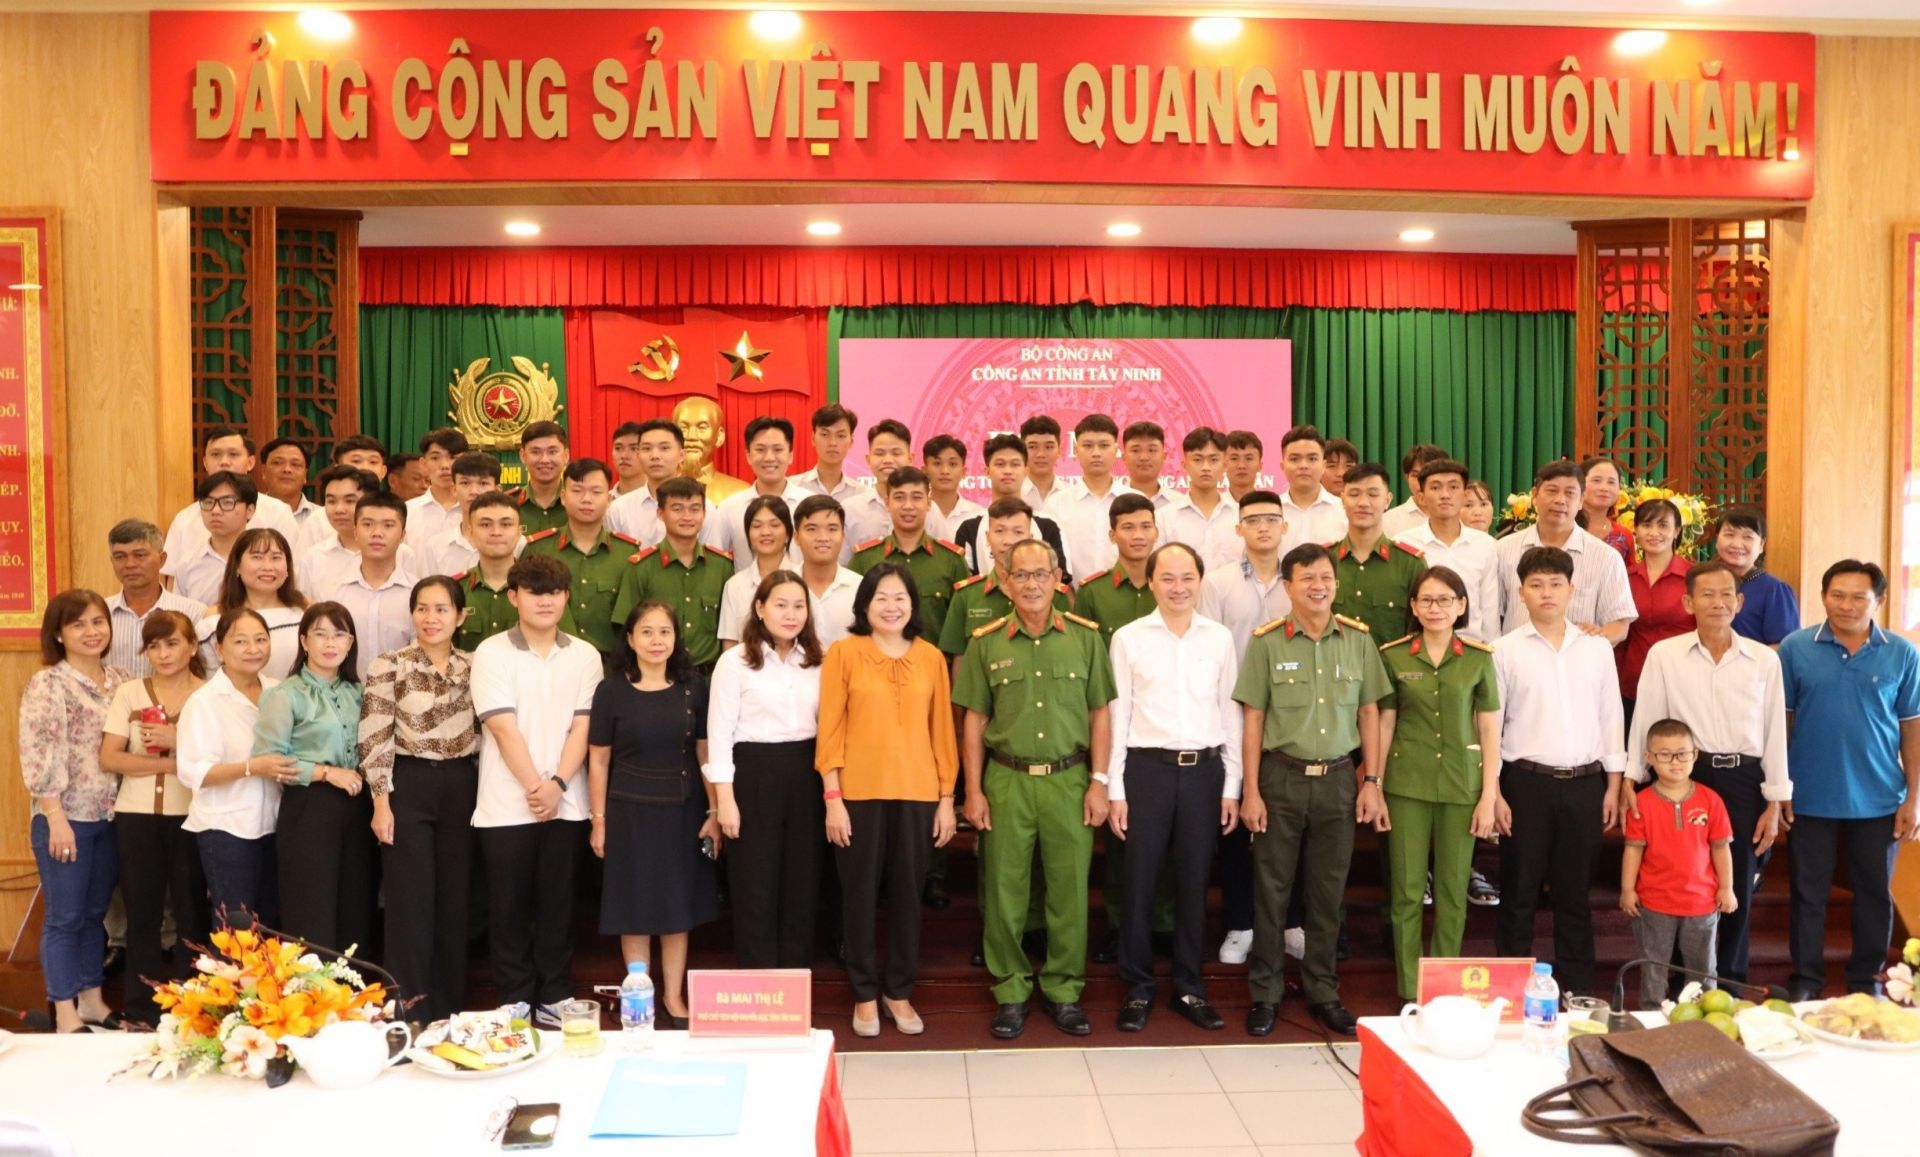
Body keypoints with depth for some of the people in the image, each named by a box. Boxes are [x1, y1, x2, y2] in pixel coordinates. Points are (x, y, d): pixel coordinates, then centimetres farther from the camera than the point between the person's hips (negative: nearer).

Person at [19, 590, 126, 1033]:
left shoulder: (119, 680, 9)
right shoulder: (47, 684, -10)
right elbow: (39, 755, -15)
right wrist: (56, 818, -19)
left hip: (110, 817, 6)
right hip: (66, 817, -6)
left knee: (95, 913, 15)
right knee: (65, 917, 2)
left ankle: (92, 1000, 26)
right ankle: (66, 1015, 11)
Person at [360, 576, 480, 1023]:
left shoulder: (472, 667, 7)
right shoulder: (388, 666, -4)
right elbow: (374, 739, -7)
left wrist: (482, 797, 8)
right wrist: (382, 801, -12)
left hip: (461, 789, 4)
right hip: (408, 786, -4)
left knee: (454, 901, 10)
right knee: (410, 905, 0)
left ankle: (450, 1013, 21)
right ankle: (412, 1014, 10)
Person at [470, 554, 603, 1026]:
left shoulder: (584, 656, 6)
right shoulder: (492, 653, -2)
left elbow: (581, 728, 0)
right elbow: (504, 728, -9)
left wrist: (557, 784, -12)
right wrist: (534, 787, -13)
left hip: (566, 803, 2)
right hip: (506, 804, -2)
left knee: (558, 904, 8)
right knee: (509, 907, 5)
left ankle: (554, 999, 18)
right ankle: (514, 1002, 16)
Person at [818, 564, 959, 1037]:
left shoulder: (931, 657, 5)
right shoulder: (843, 653, -2)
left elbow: (942, 730, 7)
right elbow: (830, 729, -3)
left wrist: (947, 797, 5)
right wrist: (832, 797, -7)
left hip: (917, 794, 2)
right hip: (859, 794, -2)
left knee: (907, 894, 10)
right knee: (860, 894, 7)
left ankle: (899, 991, 25)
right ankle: (865, 995, 22)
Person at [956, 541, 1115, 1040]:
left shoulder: (1085, 638, 4)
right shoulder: (986, 642, 3)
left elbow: (1099, 716, 7)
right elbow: (973, 722, 6)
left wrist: (1098, 783, 1)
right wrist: (974, 790, 2)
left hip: (1069, 779, 0)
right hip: (1006, 780, 0)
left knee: (1070, 891, 5)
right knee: (1004, 892, 5)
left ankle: (1063, 990, 20)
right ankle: (1011, 992, 19)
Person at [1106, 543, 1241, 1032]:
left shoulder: (1220, 638, 5)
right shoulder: (1128, 638, 0)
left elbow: (1231, 715, 8)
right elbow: (1117, 715, 1)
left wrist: (1232, 786, 5)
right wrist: (1115, 789, -2)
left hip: (1204, 770, 2)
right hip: (1147, 769, -1)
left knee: (1194, 882, 10)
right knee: (1139, 881, 4)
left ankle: (1189, 987, 23)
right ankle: (1138, 988, 18)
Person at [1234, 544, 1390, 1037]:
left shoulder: (1358, 639, 2)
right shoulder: (1266, 642, -5)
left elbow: (1369, 713, 8)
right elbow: (1253, 719, -3)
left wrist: (1371, 781, 4)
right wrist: (1251, 790, -5)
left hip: (1339, 779, 2)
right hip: (1282, 777, -2)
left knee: (1328, 891, 10)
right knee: (1272, 889, 6)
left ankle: (1323, 992, 24)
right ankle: (1264, 993, 18)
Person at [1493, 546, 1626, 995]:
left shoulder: (1597, 649, 7)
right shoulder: (1505, 650, 0)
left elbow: (1611, 718, 9)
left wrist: (1613, 784, 5)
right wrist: (1493, 791, -5)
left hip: (1584, 783, 2)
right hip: (1526, 781, -2)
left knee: (1575, 893, 11)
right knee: (1519, 891, 4)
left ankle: (1577, 990, 21)